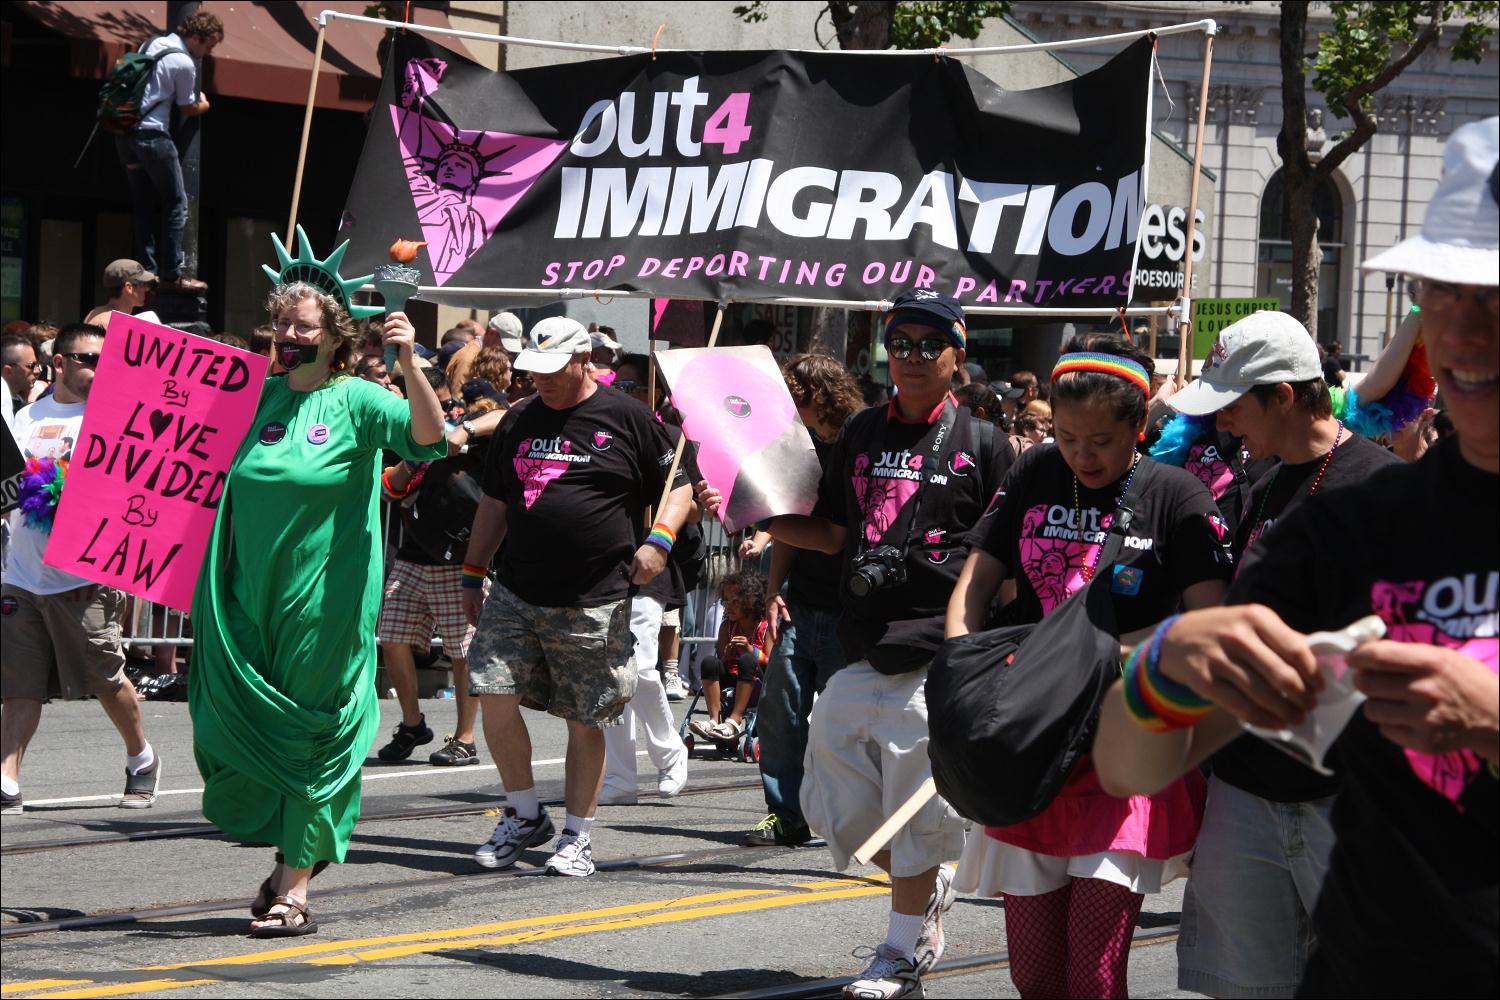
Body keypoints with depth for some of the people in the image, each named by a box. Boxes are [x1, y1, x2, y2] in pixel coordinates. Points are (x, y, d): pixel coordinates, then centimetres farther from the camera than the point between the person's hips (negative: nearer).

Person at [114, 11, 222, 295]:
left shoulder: (151, 44, 14)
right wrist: (204, 104, 22)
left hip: (125, 131, 9)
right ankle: (172, 276, -4)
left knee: (143, 205, 12)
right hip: (151, 134, -9)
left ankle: (148, 272, 10)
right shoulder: (184, 64, -11)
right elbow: (188, 109, 0)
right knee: (176, 204, -1)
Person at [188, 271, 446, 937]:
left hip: (323, 602, -5)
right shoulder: (260, 397, 9)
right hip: (252, 600, 5)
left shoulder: (356, 401, -4)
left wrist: (410, 364, -32)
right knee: (243, 731, 6)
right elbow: (223, 480, 23)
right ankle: (290, 854, 27)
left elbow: (430, 438, -20)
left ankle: (295, 889, 4)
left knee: (311, 736, 0)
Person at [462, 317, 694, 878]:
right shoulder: (521, 423, 15)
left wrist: (659, 539, -13)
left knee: (585, 721, 1)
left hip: (596, 601, -4)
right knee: (494, 696, -7)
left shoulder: (627, 420, 1)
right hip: (516, 594, 4)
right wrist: (472, 574, 17)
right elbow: (495, 502, 21)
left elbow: (678, 488, 4)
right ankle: (524, 816, 11)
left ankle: (578, 836, 13)